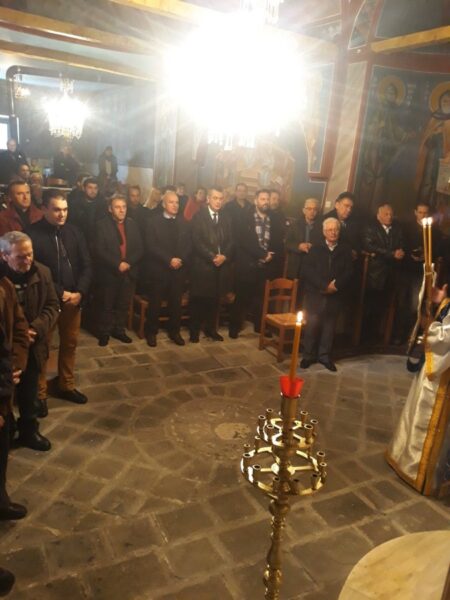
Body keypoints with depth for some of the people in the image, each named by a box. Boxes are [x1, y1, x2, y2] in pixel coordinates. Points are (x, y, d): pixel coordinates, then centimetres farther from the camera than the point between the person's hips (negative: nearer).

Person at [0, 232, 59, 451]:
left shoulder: (42, 272, -5)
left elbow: (52, 305, -2)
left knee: (29, 395, 20)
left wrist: (37, 328, -17)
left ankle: (29, 431, 39)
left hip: (32, 347, 3)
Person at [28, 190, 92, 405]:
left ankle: (65, 385, 32)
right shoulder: (33, 234, -12)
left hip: (74, 298, 5)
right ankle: (39, 393, 22)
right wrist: (59, 293, -15)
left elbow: (86, 265, 3)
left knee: (70, 343, 15)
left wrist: (79, 292, -10)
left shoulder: (74, 232, 3)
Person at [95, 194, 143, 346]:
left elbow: (140, 249, 4)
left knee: (124, 305, 12)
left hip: (128, 272, 4)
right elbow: (100, 250, -13)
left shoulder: (132, 224, 8)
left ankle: (119, 330, 26)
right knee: (106, 305, 7)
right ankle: (104, 332, 20)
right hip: (108, 273, -4)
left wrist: (128, 262, -12)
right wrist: (117, 264, -20)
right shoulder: (102, 225, -5)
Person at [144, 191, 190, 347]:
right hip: (158, 269, -3)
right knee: (155, 303, 3)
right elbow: (152, 247, -9)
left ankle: (174, 331, 22)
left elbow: (188, 245, 8)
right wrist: (169, 260, -16)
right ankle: (151, 332, 17)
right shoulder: (154, 222, 0)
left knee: (176, 302, 8)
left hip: (179, 269, 3)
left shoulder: (183, 223, 12)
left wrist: (181, 259, -10)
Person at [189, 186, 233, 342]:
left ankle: (211, 329, 22)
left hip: (221, 265, 4)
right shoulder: (198, 217, -1)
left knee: (215, 299, 9)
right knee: (198, 299, 3)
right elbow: (197, 242, -10)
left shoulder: (225, 219, 15)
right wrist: (212, 257, -17)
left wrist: (224, 256, -9)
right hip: (202, 265, -4)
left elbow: (230, 242, 9)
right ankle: (194, 331, 15)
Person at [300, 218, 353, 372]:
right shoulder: (315, 249, 5)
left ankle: (325, 356, 17)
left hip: (335, 295, 1)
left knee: (329, 326, 6)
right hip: (315, 294, -1)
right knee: (312, 325, 0)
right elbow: (308, 271, -5)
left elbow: (349, 272, 1)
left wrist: (336, 285, -15)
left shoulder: (345, 250, 7)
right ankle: (308, 355, 12)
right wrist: (324, 285, -15)